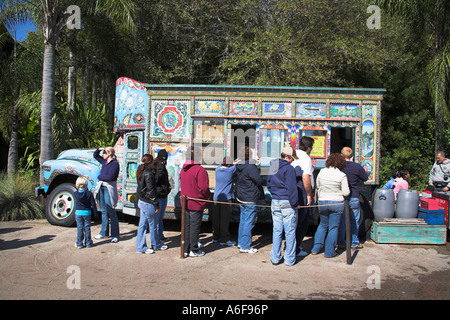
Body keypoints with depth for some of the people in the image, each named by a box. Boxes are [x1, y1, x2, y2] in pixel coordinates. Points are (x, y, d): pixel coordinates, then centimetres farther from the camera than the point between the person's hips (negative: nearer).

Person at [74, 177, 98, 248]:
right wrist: (95, 213, 3)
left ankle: (79, 243, 11)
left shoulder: (75, 194, -5)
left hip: (78, 213, 1)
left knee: (79, 228, 8)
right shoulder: (89, 193, -10)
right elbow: (93, 204, -6)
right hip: (87, 213, -1)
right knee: (87, 228, 8)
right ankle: (88, 243, 13)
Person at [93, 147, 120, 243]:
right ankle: (104, 233, 24)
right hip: (102, 187, 8)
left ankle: (115, 235, 2)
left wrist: (100, 176, -7)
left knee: (111, 212, -5)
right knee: (104, 211, 14)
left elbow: (110, 177, -22)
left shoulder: (114, 163, -12)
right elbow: (95, 155, 29)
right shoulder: (104, 162, 12)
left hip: (109, 189, -8)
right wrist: (99, 149, 10)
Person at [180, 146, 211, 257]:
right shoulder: (200, 170, -20)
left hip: (186, 202, 7)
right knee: (195, 227, 3)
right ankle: (194, 250, 14)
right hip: (196, 203, -7)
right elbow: (203, 188, -21)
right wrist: (208, 196, -2)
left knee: (187, 226, 15)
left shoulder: (183, 170, 6)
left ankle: (186, 249, 23)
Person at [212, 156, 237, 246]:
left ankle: (215, 237, 23)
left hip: (216, 198, 7)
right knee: (225, 220, -1)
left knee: (216, 219, 13)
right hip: (226, 198, -6)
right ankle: (224, 240, 4)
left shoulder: (217, 169, 4)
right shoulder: (230, 170, -13)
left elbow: (221, 165, 25)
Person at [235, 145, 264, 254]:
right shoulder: (250, 167, -21)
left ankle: (241, 242, 29)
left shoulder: (239, 166, 7)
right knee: (248, 222, -2)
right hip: (250, 199, -9)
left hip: (241, 197, 9)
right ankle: (245, 246, 4)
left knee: (243, 220, 19)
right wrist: (261, 176, 2)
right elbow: (260, 181, -20)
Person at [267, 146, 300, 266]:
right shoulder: (288, 168, -13)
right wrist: (295, 203, -10)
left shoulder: (272, 167, 11)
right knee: (290, 232, 3)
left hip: (275, 202, 7)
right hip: (287, 203, -7)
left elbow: (269, 185, 19)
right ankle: (290, 259, 10)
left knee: (277, 231, 12)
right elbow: (291, 188, -17)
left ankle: (275, 258, 17)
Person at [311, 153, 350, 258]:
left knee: (323, 225, 20)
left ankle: (316, 248, 21)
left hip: (322, 202, 3)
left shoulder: (322, 172, -3)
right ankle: (329, 252, 12)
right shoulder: (342, 175, -13)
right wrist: (337, 191, 9)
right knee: (333, 228, 7)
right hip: (337, 203, -3)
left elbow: (317, 186, 11)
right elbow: (346, 192, -11)